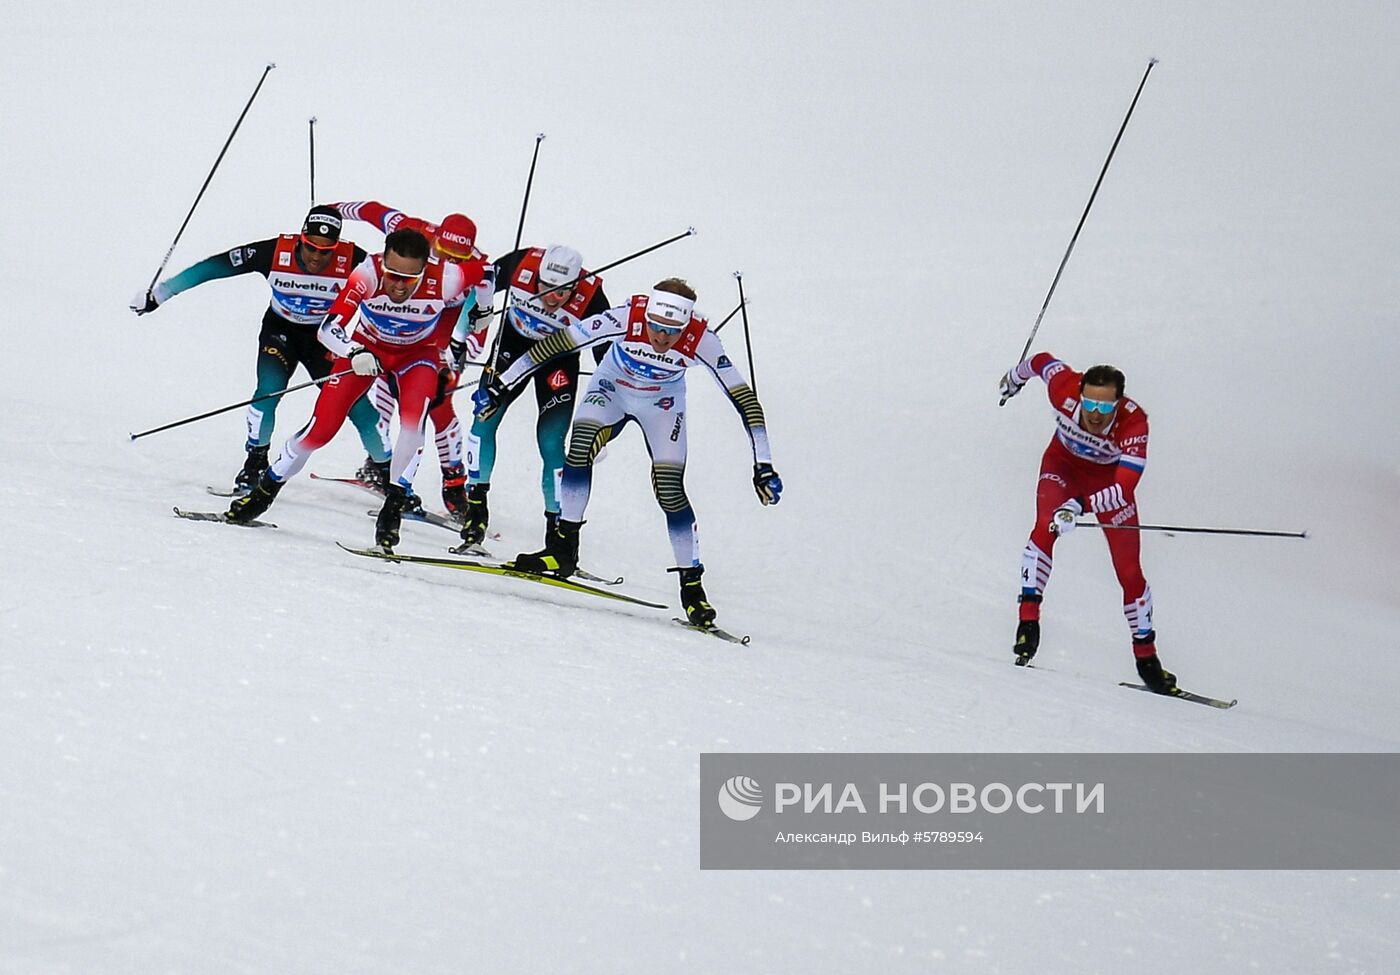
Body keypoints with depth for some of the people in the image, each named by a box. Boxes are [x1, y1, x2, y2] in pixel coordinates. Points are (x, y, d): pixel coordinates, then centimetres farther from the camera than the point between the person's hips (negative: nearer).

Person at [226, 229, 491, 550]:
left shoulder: (442, 280, -34)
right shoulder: (368, 274, -36)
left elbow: (484, 273, -12)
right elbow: (329, 328, -38)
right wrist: (355, 354, -55)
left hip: (418, 351, 0)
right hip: (367, 347, 0)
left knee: (413, 419, -29)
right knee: (322, 427, -7)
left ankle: (394, 506, -17)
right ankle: (263, 492, 14)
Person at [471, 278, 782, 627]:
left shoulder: (701, 341, -33)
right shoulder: (625, 319, -35)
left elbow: (743, 398, -26)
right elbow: (554, 344, -29)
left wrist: (763, 466, -28)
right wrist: (500, 386, -26)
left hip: (662, 406, 0)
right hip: (612, 390, 0)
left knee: (670, 490, -16)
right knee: (580, 447, -26)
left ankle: (692, 585, -3)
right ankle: (563, 549, -15)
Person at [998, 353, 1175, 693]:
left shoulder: (1134, 424, -38)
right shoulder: (1064, 389, -33)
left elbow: (1125, 489, -44)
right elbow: (1041, 361, -10)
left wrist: (1080, 505, -59)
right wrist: (1015, 378, 13)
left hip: (1109, 480, -1)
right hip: (1063, 464, 1)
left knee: (1129, 572, -2)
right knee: (1045, 528, -29)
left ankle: (1146, 657, 14)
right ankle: (1028, 617, -27)